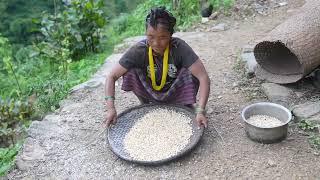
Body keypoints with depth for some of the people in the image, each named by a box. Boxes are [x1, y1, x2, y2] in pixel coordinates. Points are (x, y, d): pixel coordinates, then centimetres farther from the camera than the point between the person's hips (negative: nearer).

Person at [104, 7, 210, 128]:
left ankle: (186, 106, 0)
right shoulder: (138, 50, -26)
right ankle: (147, 104, 3)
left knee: (191, 72, -29)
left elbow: (203, 77, -33)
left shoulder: (179, 47, -29)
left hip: (175, 93, -1)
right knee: (130, 71, -24)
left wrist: (200, 111, -44)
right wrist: (111, 109, -34)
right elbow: (111, 77, -22)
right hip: (151, 93, 2)